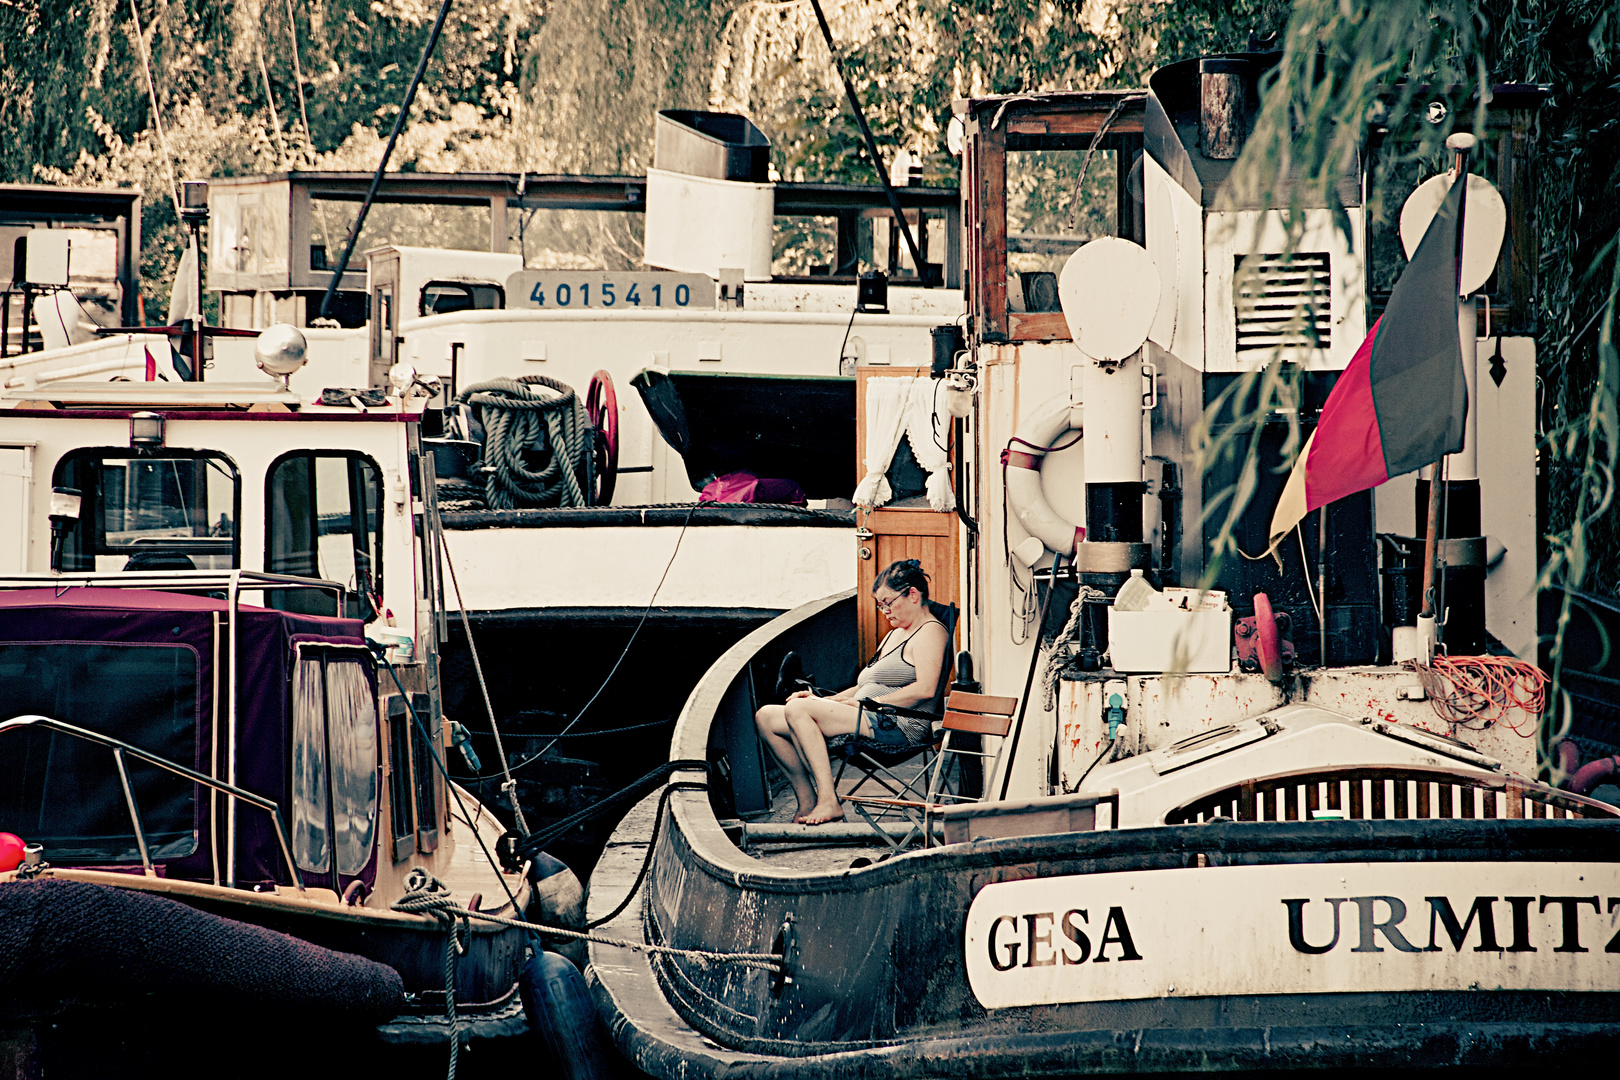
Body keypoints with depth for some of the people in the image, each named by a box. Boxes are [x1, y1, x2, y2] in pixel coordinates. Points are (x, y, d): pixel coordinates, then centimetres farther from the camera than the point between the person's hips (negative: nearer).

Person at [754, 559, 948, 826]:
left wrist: (867, 703, -16)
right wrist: (824, 701, 13)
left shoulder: (931, 631, -2)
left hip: (898, 726, -10)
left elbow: (925, 689, -17)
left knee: (797, 710, -26)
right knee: (766, 717, -1)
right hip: (870, 721, 10)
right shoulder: (894, 635, 29)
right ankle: (807, 801, -10)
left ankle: (828, 801, -31)